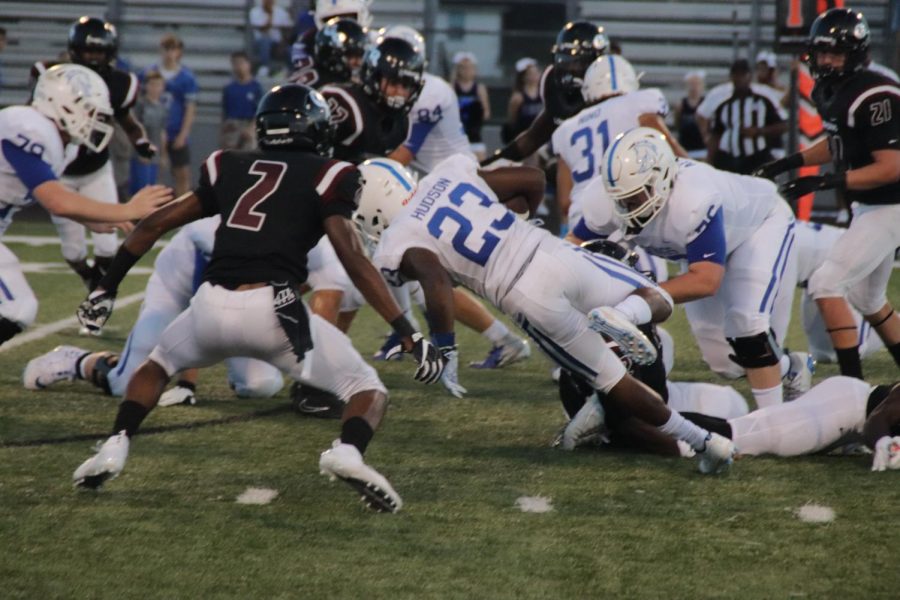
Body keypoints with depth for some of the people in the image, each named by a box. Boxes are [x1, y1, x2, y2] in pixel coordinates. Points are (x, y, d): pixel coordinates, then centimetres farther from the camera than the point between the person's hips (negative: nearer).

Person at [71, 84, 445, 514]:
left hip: (212, 306, 4)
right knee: (368, 389, 11)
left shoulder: (230, 169, 21)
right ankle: (348, 451, -21)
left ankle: (113, 450, 14)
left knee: (157, 365, 35)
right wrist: (407, 333, -5)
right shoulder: (324, 177, 9)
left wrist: (106, 288, 31)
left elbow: (155, 224, 22)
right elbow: (352, 258, -3)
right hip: (273, 308, -4)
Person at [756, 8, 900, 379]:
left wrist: (825, 182, -28)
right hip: (867, 206, 10)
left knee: (826, 284, -15)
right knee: (868, 300, 22)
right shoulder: (830, 91, 5)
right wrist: (790, 163, 11)